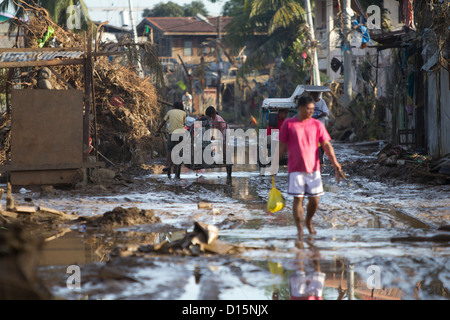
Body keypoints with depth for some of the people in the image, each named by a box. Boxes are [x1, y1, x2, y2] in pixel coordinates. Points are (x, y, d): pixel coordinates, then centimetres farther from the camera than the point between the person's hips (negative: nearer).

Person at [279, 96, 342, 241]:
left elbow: (327, 145, 1)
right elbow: (282, 146, 6)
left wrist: (335, 164, -9)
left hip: (313, 168, 2)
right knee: (298, 200, -3)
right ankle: (300, 231, 5)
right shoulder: (288, 124, 1)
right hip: (295, 169, -2)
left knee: (314, 200, 3)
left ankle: (309, 221, 32)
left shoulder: (317, 125, 5)